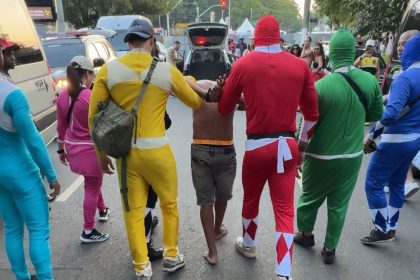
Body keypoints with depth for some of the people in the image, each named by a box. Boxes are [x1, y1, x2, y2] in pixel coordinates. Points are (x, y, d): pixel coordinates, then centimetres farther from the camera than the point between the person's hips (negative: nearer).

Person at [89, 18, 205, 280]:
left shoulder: (108, 70, -2)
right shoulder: (167, 70, -7)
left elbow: (94, 116, 0)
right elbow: (196, 103, 7)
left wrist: (101, 153, 11)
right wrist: (188, 81, 26)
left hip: (125, 152, 2)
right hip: (157, 151, -2)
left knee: (133, 212, 15)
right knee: (169, 204, 20)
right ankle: (172, 256, 36)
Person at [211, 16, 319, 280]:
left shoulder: (243, 64, -5)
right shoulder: (300, 65, 1)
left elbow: (225, 108, 4)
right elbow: (312, 113, 6)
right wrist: (303, 144, 19)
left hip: (256, 145, -1)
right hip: (287, 145, 1)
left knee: (251, 199, 21)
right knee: (285, 209, 7)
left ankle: (248, 245, 45)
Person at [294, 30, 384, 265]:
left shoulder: (321, 85, -20)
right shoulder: (371, 81, -8)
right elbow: (377, 115, 6)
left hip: (321, 156, -3)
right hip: (353, 156, 3)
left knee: (310, 198, 20)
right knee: (339, 204, 17)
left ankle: (306, 234, 41)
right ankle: (330, 249, 31)